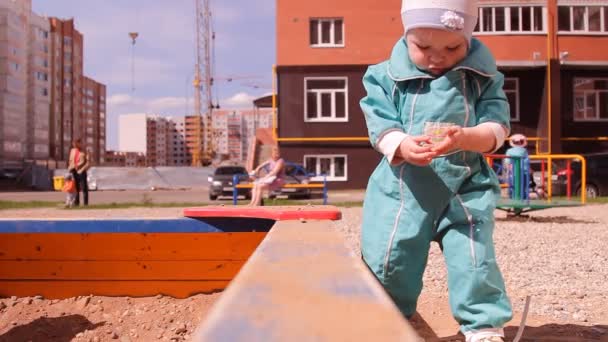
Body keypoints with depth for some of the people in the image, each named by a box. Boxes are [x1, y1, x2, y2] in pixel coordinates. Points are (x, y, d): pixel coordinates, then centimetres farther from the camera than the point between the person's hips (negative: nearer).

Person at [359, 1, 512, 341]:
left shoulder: (484, 78, 0)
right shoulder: (387, 77, -1)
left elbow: (498, 128, -7)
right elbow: (381, 128, -6)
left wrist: (465, 138, -28)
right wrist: (402, 146, -28)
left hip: (465, 188, 0)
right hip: (401, 188, 1)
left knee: (474, 258, -11)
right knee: (387, 260, 4)